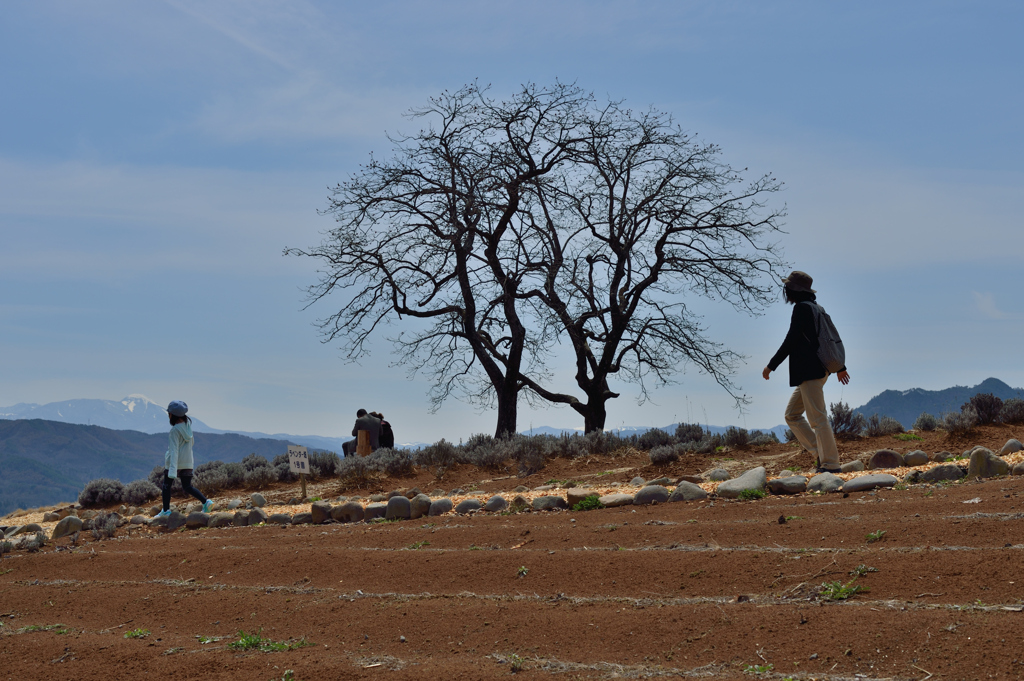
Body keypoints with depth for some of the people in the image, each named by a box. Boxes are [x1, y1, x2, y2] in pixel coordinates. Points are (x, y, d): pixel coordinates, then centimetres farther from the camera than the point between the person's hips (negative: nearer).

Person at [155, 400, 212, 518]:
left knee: (166, 485, 12)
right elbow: (191, 441, 17)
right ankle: (206, 502, -9)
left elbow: (174, 450, -23)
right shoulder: (188, 424, 4)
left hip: (174, 462, -6)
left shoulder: (175, 430, -17)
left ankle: (166, 511, 16)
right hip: (188, 462, 6)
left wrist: (172, 470, -27)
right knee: (187, 487, 9)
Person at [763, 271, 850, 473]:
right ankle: (821, 453, 9)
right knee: (792, 415, 12)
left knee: (817, 418, -7)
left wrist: (771, 365, -9)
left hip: (810, 371, -10)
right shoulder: (815, 308, 19)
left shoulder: (801, 308, -11)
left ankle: (830, 463, -5)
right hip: (815, 371, 10)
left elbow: (790, 341, -15)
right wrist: (840, 367, 33)